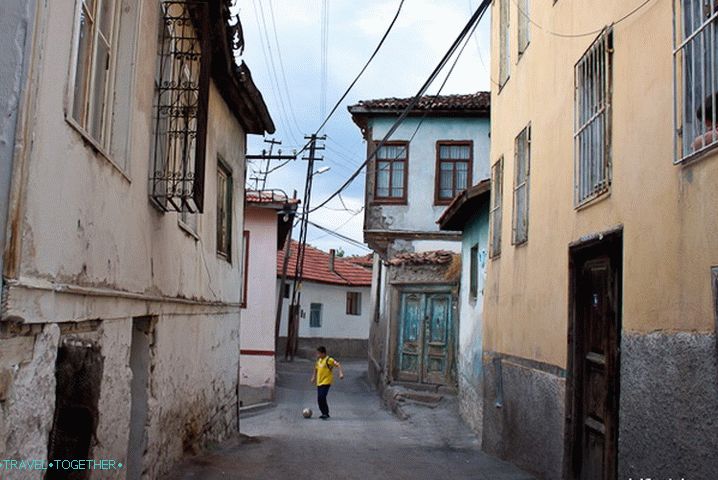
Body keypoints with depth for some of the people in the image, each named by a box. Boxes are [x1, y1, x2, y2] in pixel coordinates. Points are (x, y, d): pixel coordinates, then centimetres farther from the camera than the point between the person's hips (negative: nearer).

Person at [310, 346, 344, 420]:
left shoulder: (329, 360, -12)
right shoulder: (319, 360, 12)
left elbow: (338, 365, -16)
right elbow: (316, 369, 28)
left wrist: (341, 373, -28)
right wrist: (314, 377, 25)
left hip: (326, 383, -8)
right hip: (319, 383, 8)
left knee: (322, 398, -18)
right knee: (319, 399, 7)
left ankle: (326, 414, -9)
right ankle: (324, 414, 21)